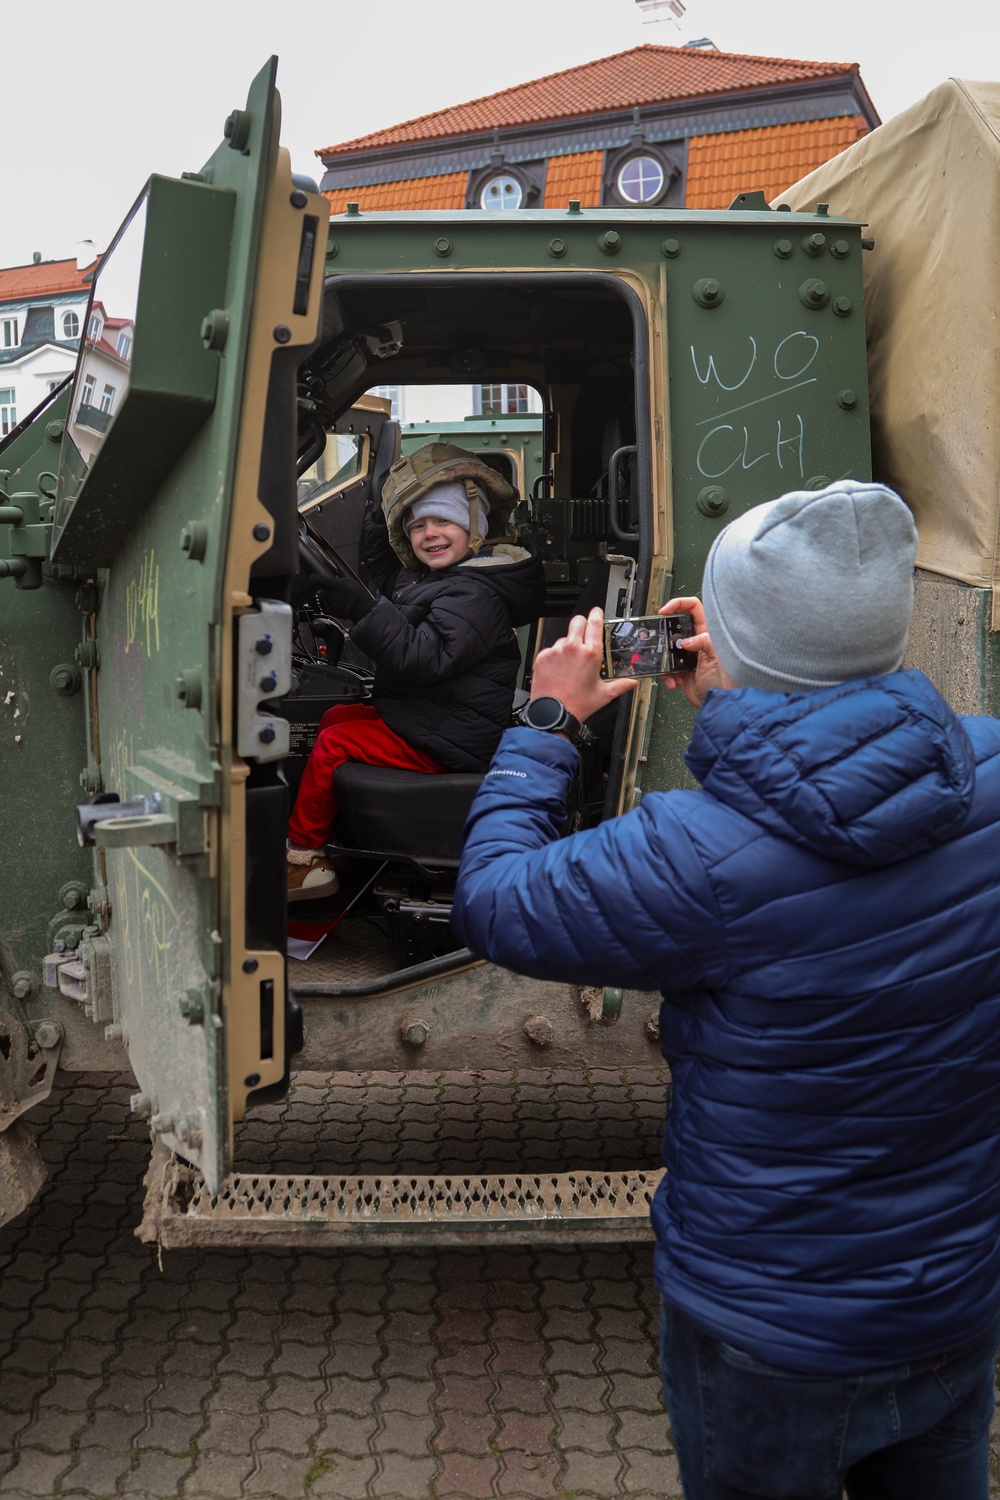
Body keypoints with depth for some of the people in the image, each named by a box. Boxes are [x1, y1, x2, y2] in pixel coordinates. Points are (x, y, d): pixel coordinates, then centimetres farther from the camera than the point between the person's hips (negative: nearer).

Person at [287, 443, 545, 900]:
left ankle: (300, 858, 1)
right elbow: (398, 593, 33)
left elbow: (424, 657, -32)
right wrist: (379, 547, 18)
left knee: (332, 744, -13)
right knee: (333, 717, 15)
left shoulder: (475, 593, -21)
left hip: (445, 744, -11)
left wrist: (365, 609, -33)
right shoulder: (437, 578, 12)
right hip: (427, 719, 11)